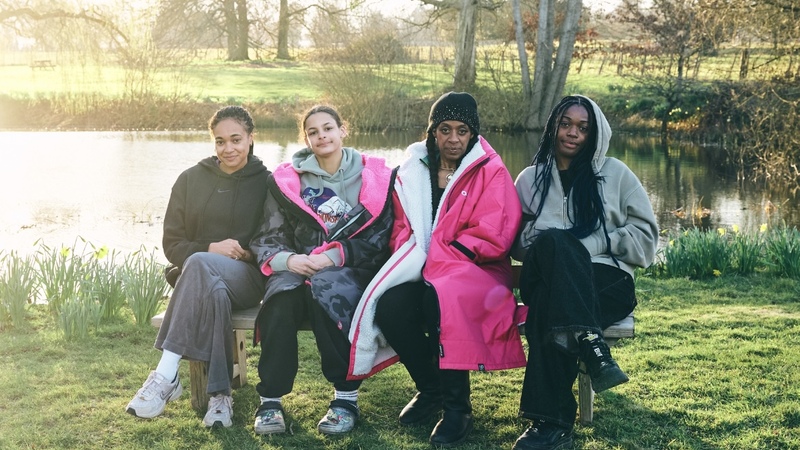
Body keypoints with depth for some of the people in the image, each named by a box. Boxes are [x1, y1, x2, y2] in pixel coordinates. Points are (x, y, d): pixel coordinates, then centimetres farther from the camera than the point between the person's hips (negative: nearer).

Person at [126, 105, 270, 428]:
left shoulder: (267, 183, 8)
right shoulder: (191, 180, 12)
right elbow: (172, 245, 8)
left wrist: (247, 253, -12)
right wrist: (211, 248, -11)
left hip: (247, 278, -1)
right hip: (199, 279, 2)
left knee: (199, 264, -37)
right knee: (215, 292, -38)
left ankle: (166, 376, -42)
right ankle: (220, 395, -36)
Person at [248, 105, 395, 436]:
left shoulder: (374, 177, 7)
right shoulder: (286, 180, 11)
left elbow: (378, 239, 0)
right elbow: (269, 238, 7)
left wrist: (334, 256, -16)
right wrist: (288, 259, -17)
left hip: (351, 272, -2)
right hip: (297, 269, 2)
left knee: (324, 289, -37)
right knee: (281, 300, -34)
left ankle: (347, 396, -27)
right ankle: (270, 399, -24)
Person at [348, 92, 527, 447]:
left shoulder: (491, 173, -2)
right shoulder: (412, 172, 12)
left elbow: (493, 238, -10)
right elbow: (402, 229, 15)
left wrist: (436, 258, -15)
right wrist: (411, 262, -6)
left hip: (476, 270, -4)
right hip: (422, 273, 4)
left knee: (443, 297, -38)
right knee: (389, 307, -27)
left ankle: (457, 407, -25)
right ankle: (429, 388, -2)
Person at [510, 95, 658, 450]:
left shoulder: (615, 173, 15)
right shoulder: (530, 179, 20)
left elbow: (645, 234, 9)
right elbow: (518, 242, 15)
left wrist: (592, 244, -6)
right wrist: (555, 248, -8)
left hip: (607, 280, -1)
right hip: (549, 281, 1)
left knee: (548, 307, -36)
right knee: (552, 241, -37)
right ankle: (591, 346, -48)